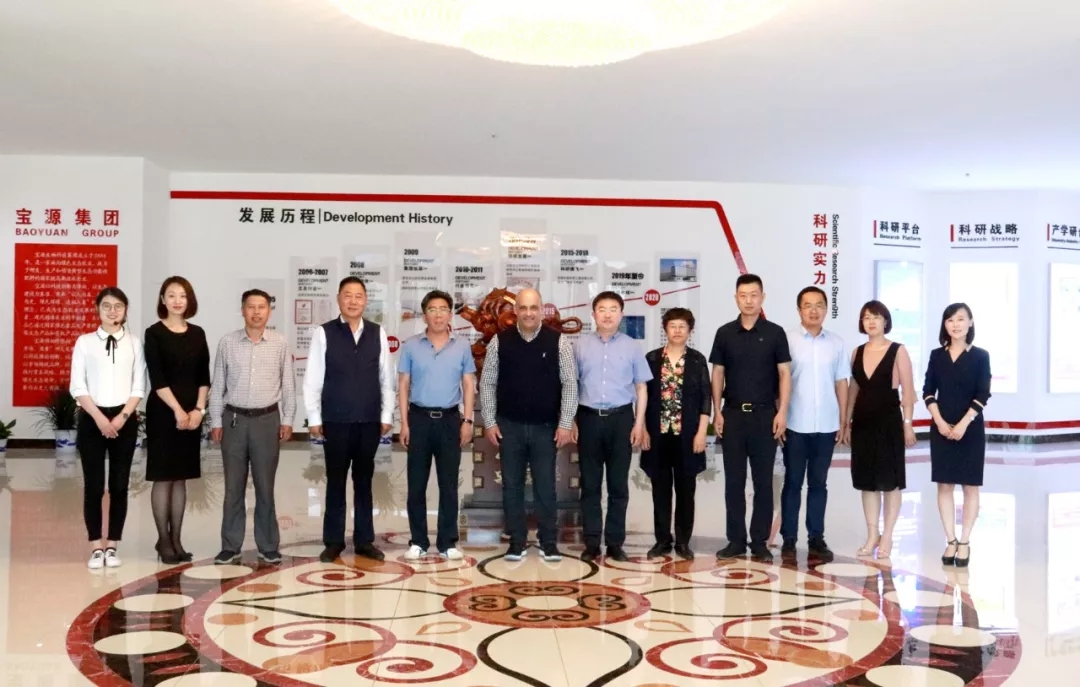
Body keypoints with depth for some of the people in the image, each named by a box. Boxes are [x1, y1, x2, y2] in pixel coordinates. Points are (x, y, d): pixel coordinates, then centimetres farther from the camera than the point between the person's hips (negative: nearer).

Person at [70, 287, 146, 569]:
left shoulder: (134, 343, 5)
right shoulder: (85, 342, 3)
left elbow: (139, 387, 2)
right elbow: (77, 386, -2)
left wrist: (122, 417, -9)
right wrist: (100, 418, -11)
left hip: (125, 420, 1)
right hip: (91, 419, -1)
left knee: (120, 485, 3)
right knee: (93, 485, 0)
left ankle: (112, 546, 13)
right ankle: (96, 547, 9)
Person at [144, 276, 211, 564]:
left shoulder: (198, 334, 8)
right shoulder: (154, 333, -4)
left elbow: (204, 377, 6)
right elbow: (157, 379, -11)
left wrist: (198, 409, -5)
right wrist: (178, 410, -15)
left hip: (192, 413, 4)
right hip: (163, 412, -4)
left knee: (181, 478, 9)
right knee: (163, 477, 1)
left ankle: (176, 538, 15)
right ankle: (163, 540, 9)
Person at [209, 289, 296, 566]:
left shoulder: (280, 343, 0)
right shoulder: (227, 342, 1)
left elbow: (288, 385, 4)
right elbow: (218, 385, 5)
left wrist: (287, 420, 1)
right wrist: (215, 421, 2)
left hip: (267, 419, 0)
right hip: (234, 419, 1)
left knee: (265, 486, 6)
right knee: (233, 486, 7)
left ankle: (268, 546, 14)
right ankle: (231, 546, 15)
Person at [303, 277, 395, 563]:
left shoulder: (378, 333, 4)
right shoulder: (323, 333, -3)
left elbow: (386, 378, 6)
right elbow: (312, 379, -2)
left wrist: (387, 415, 3)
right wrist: (314, 418, -5)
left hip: (370, 421, 2)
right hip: (336, 421, -2)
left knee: (364, 481, 10)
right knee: (336, 481, 7)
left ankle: (364, 540, 19)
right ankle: (333, 542, 16)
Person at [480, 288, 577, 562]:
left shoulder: (558, 342, -5)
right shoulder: (500, 342, -2)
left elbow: (569, 383, -4)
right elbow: (487, 383, 3)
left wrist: (565, 424, -8)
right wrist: (489, 422, -2)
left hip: (545, 427, -1)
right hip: (509, 426, 1)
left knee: (545, 486, 6)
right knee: (512, 485, 8)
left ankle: (549, 542, 18)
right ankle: (516, 542, 19)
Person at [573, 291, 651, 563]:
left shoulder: (632, 347, 4)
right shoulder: (580, 345, 4)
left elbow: (641, 387, 5)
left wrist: (639, 423, -1)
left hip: (621, 418, 0)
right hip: (589, 418, 0)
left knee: (618, 484, 5)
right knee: (590, 484, 5)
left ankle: (615, 543, 14)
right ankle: (591, 543, 13)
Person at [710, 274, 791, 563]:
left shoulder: (775, 333, 1)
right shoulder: (725, 333, 4)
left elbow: (784, 374, 1)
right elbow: (717, 374, 7)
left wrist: (782, 412, -7)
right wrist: (717, 412, 1)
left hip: (765, 414, -1)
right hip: (733, 414, 1)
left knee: (763, 480, 4)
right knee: (734, 480, 5)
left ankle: (760, 541, 11)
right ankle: (736, 540, 14)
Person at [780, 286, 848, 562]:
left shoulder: (836, 343, 5)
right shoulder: (787, 340, -4)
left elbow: (841, 384, 9)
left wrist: (843, 421, 7)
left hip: (826, 426, 3)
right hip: (795, 425, -2)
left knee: (818, 483, 10)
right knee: (793, 482, 5)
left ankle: (816, 538, 17)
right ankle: (789, 538, 12)